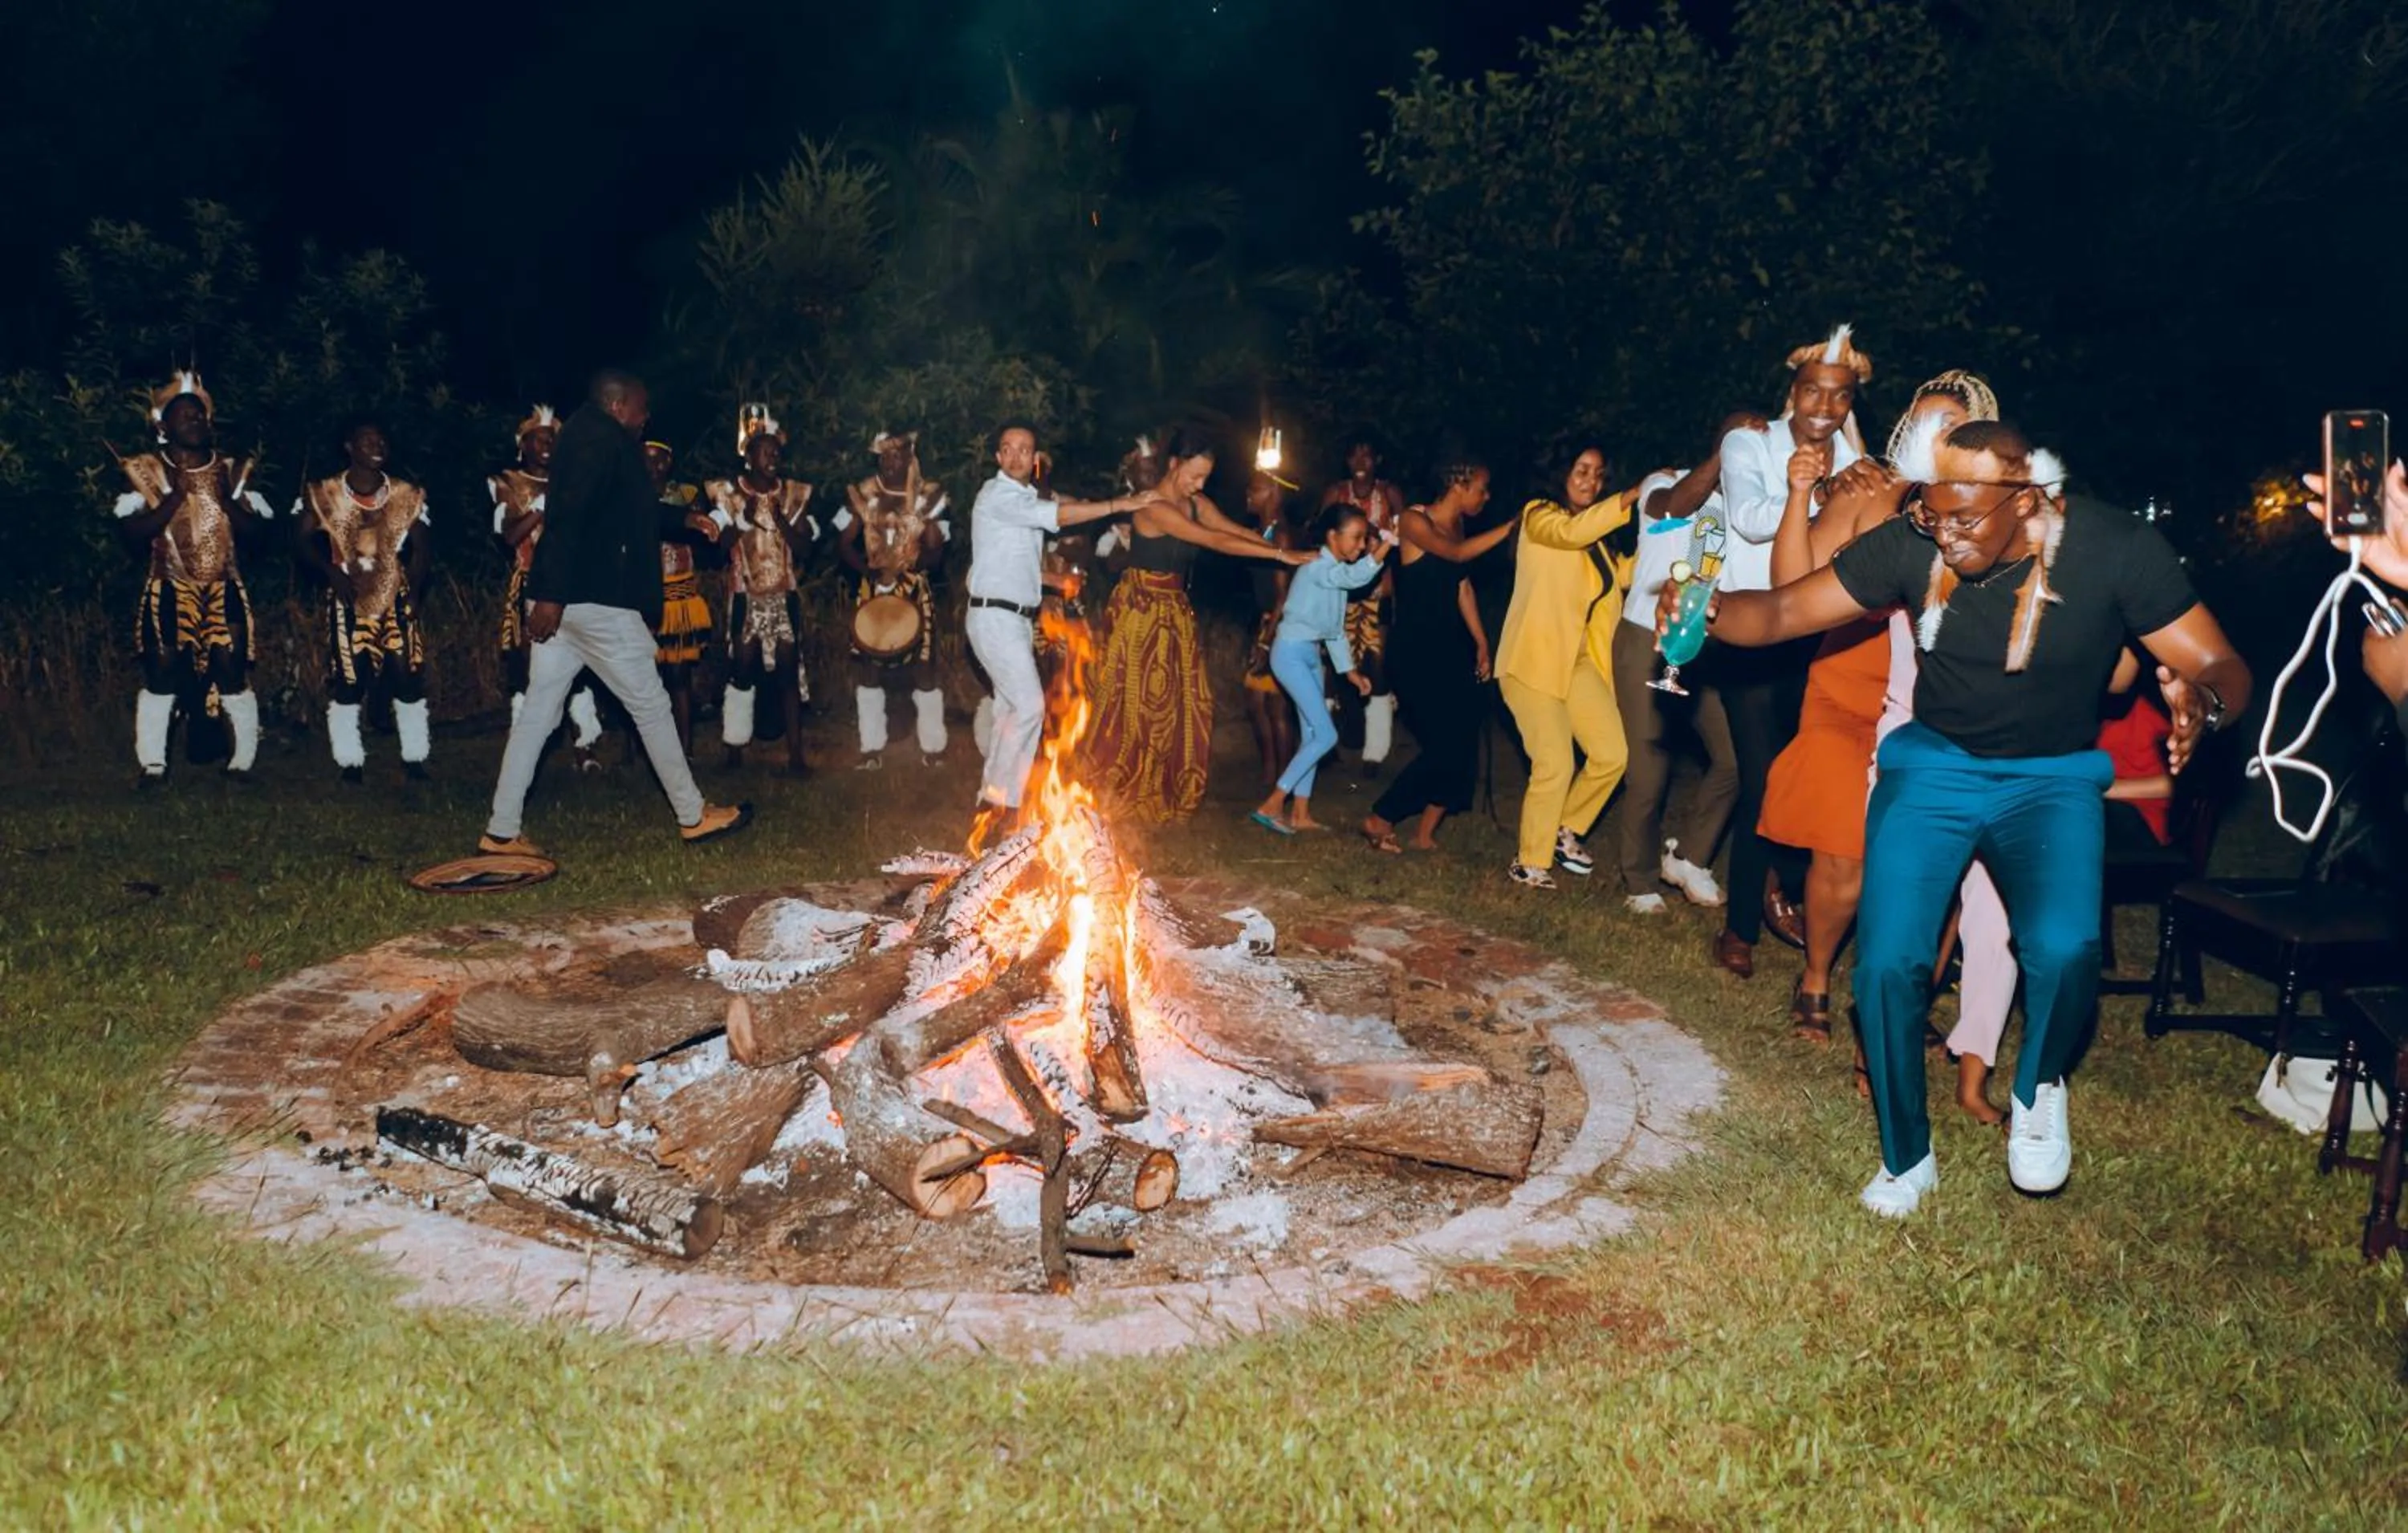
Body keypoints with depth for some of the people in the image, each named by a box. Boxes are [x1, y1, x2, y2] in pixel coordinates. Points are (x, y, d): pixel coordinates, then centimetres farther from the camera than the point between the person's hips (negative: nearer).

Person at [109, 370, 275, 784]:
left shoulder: (231, 470, 9)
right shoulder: (147, 471, 0)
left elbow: (256, 527, 3)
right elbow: (131, 531, -10)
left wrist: (228, 499, -13)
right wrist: (174, 497, -17)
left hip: (224, 590, 2)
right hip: (169, 591, -2)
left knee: (232, 672, -3)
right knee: (161, 675, -7)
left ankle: (244, 761, 8)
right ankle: (151, 764, 2)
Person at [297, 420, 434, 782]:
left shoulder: (407, 496, 1)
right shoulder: (323, 494, -4)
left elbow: (419, 550, 4)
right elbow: (303, 540, 0)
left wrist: (411, 591, -7)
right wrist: (332, 572, -15)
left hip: (395, 598, 2)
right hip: (348, 600, -2)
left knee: (409, 677, -3)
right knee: (347, 681, -4)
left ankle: (414, 757, 10)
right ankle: (350, 761, 9)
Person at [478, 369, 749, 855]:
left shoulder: (583, 435, 21)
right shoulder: (605, 440, -11)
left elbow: (629, 511, 30)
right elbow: (569, 516, -22)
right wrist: (552, 594, -27)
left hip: (561, 599, 10)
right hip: (594, 599, -10)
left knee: (538, 713, 8)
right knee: (650, 704, 2)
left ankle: (501, 832, 8)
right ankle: (693, 816, 13)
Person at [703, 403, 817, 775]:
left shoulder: (795, 494, 7)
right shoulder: (728, 492, 2)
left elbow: (803, 547, 1)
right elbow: (720, 545, -4)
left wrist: (781, 519, -12)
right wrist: (744, 518, -15)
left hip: (785, 596, 1)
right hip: (746, 597, -1)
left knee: (789, 672, -4)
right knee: (742, 671, -2)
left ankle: (795, 754, -5)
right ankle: (735, 753, 6)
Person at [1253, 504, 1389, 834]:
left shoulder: (1337, 571, 13)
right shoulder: (1316, 566, -16)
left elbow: (1335, 627, 18)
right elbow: (1357, 577, -36)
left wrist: (1348, 669, 14)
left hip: (1311, 655, 10)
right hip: (1291, 653, -10)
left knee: (1313, 735, 9)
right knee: (1326, 735, -12)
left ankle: (1300, 813, 14)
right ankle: (1272, 805, -9)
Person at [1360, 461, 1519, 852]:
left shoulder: (1457, 526, 13)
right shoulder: (1414, 521, -11)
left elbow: (1462, 587, 15)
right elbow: (1457, 554, -26)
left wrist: (1481, 643, 12)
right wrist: (1512, 526, -29)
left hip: (1449, 647, 8)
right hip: (1413, 648, -8)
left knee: (1463, 743, 1)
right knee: (1444, 745, -11)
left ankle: (1424, 834, 11)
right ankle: (1379, 819, 4)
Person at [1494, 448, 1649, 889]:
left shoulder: (1597, 538, 18)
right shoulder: (1540, 515, -4)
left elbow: (1629, 571, 15)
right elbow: (1572, 531, -25)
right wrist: (1634, 495, -30)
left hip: (1580, 661, 7)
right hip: (1533, 660, -7)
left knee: (1612, 755, -1)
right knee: (1555, 765, -13)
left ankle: (1565, 832, 22)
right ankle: (1528, 863, 3)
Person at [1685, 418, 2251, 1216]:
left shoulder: (2115, 550, -17)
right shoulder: (1911, 545, -14)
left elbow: (2222, 665, -13)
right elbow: (1781, 611, -11)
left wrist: (2203, 699, -38)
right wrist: (1707, 610, -33)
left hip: (2054, 776, -1)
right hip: (1933, 765, 2)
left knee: (2062, 948, -29)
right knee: (1887, 963, -14)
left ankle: (2039, 1090, 8)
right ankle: (1906, 1158, 14)